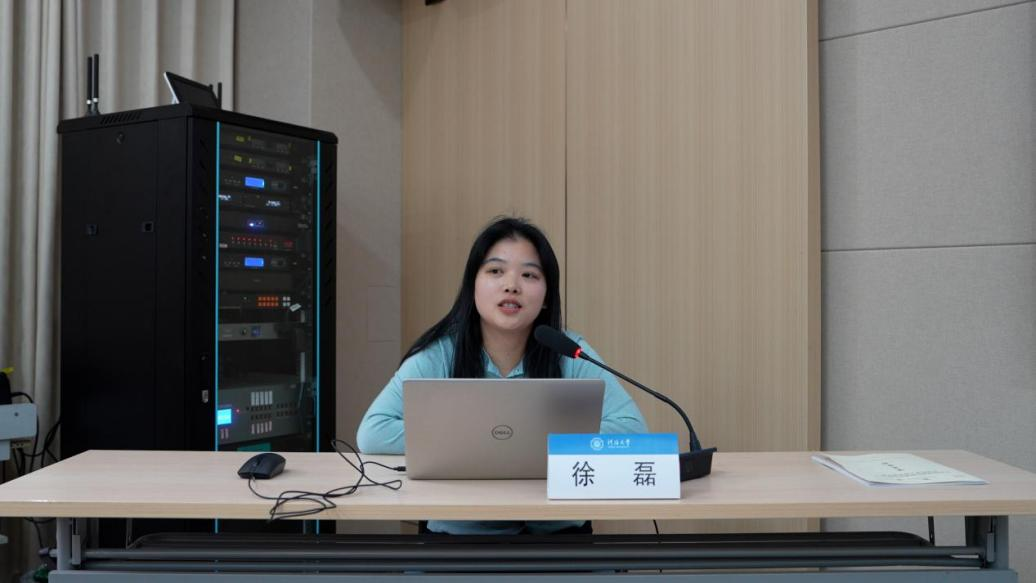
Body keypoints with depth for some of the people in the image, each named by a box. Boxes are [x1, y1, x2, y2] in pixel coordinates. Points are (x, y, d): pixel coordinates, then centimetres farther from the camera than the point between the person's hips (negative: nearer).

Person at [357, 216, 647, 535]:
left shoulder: (570, 354, -4)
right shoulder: (437, 356, -7)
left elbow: (632, 429, -9)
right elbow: (372, 434, -14)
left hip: (556, 528, 2)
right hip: (460, 529, -1)